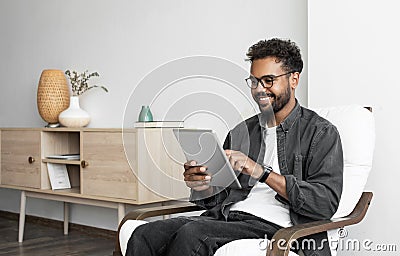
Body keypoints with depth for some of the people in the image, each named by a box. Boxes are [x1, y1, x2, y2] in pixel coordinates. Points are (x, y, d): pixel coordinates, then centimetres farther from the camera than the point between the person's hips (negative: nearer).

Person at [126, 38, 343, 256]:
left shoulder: (320, 132, 4)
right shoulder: (240, 132, 21)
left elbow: (326, 204, -10)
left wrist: (262, 173, -17)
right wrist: (202, 186, -3)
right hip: (227, 217, 5)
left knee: (191, 234, -31)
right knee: (144, 235, -21)